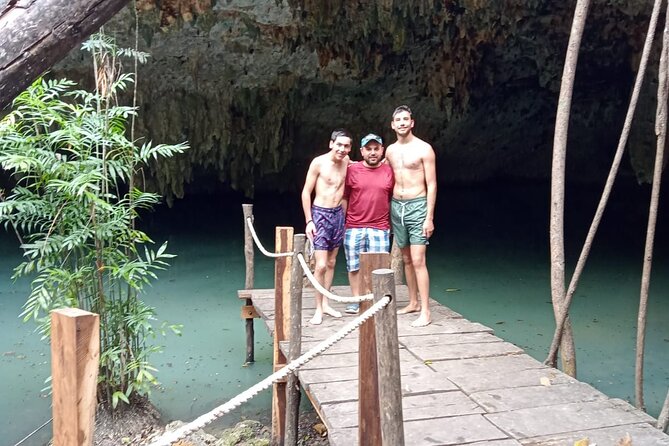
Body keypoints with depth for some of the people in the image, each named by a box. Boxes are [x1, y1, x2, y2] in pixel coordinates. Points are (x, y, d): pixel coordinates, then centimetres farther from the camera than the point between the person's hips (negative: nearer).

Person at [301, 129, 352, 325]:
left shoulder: (346, 162, 4)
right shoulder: (319, 163, -11)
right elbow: (306, 192, -8)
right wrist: (308, 220, -12)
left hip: (338, 214, 6)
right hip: (320, 214, -6)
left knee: (331, 263, 12)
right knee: (321, 265, -9)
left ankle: (325, 303, 23)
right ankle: (319, 309, 3)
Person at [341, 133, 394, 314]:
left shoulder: (389, 171, 3)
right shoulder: (352, 170, 1)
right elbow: (344, 197, 5)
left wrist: (392, 223, 7)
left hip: (380, 229, 0)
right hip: (353, 228, 0)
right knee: (354, 266, 7)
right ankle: (356, 300, 20)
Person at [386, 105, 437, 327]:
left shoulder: (423, 149, -7)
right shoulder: (390, 151, 10)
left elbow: (431, 185, -8)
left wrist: (429, 218, -14)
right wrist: (388, 212, 14)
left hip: (417, 206, -6)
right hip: (396, 206, 6)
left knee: (418, 260, -11)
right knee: (406, 259, 13)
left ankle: (425, 311, -7)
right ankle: (413, 303, 25)